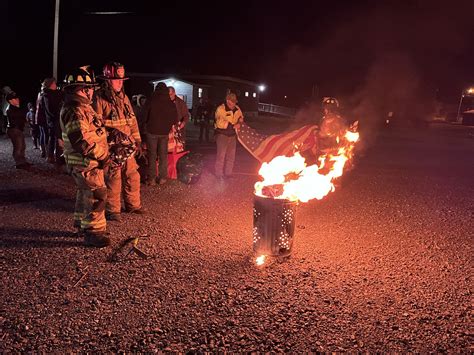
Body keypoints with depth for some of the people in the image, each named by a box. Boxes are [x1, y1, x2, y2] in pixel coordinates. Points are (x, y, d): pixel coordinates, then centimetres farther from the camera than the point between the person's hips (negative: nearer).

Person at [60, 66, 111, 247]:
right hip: (85, 163, -11)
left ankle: (82, 225, 35)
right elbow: (80, 141, -27)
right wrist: (102, 155, -20)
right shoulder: (74, 111, -21)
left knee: (85, 193, 21)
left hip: (89, 161, 11)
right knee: (96, 195, -6)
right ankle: (93, 233, 2)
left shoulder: (82, 107, 13)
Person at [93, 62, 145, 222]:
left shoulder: (123, 97, 14)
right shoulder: (99, 98, -9)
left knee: (132, 176, 13)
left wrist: (137, 141, 12)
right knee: (113, 178, -2)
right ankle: (112, 210, 11)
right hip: (111, 146, -7)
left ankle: (133, 205, 28)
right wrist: (113, 131, -21)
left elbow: (132, 120, 17)